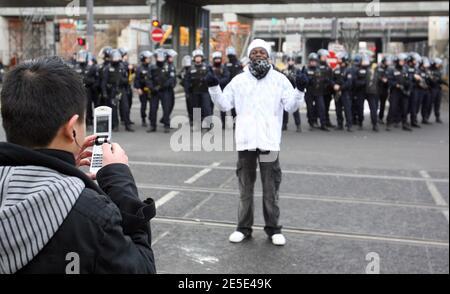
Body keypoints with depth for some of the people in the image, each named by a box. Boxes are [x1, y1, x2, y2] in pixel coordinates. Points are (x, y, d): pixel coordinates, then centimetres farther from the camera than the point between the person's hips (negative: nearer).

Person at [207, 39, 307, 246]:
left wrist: (299, 90, -15)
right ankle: (244, 227, 23)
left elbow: (290, 107, 0)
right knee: (245, 187, 12)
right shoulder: (239, 80, 8)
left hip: (269, 141, -1)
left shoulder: (279, 79, 4)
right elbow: (225, 105, 7)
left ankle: (273, 228, 19)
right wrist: (214, 88, -5)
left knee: (271, 188, 7)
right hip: (245, 141, 2)